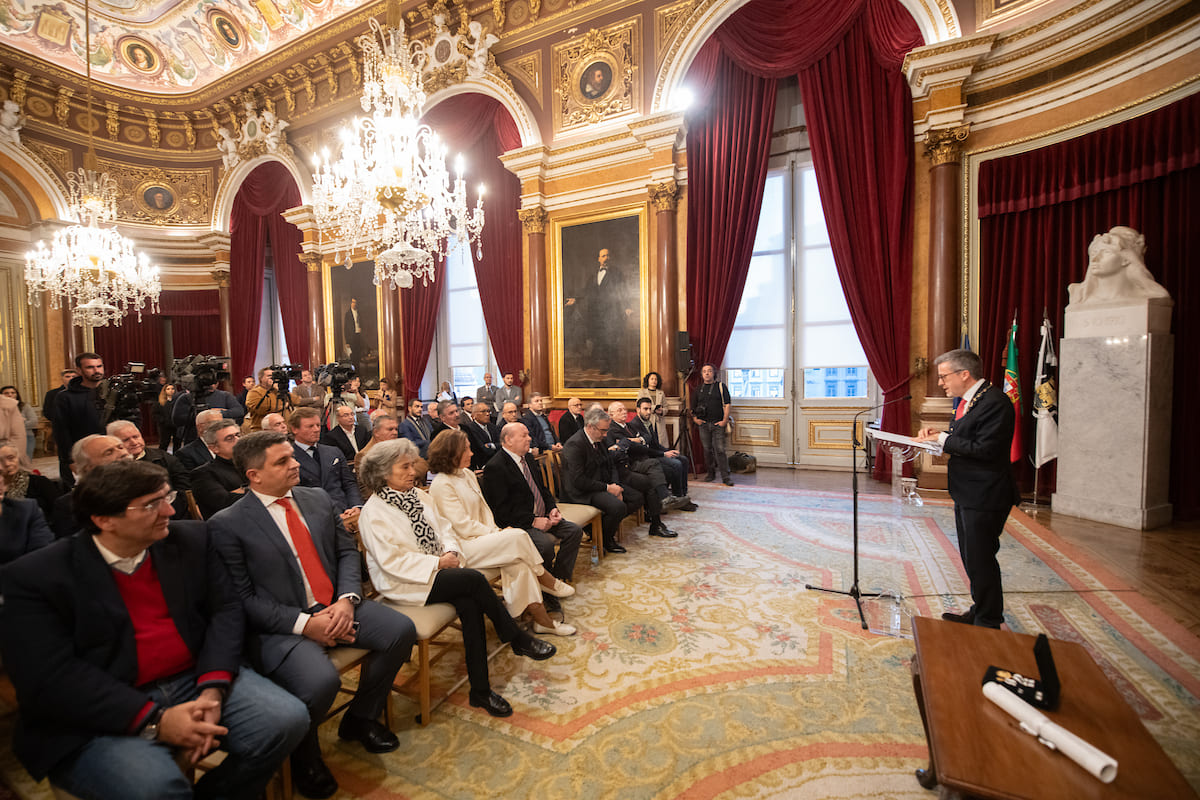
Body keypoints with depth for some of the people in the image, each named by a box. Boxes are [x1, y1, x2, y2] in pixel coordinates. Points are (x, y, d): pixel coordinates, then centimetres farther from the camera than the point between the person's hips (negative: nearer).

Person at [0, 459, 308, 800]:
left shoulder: (191, 539, 4)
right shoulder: (34, 577, -7)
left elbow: (225, 609, 3)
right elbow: (50, 678, -12)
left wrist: (213, 689, -13)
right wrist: (154, 720, -21)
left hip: (195, 681, 4)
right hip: (108, 715, -3)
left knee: (286, 718, -15)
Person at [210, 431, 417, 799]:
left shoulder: (318, 499, 7)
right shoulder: (227, 524, -8)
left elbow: (347, 552, 9)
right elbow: (242, 599, -9)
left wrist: (347, 600, -9)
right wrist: (303, 623, -18)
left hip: (335, 607, 6)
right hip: (279, 625, -5)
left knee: (401, 629, -12)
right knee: (321, 681, -30)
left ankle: (360, 717, 17)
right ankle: (304, 754, 9)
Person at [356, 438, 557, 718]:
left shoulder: (419, 496, 12)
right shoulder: (373, 512, -10)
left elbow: (443, 528, 14)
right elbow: (391, 561, -16)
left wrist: (451, 552, -7)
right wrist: (436, 562, -18)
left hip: (438, 569, 6)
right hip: (403, 584, -6)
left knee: (470, 604, -24)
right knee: (474, 579, -27)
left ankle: (480, 691, -13)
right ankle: (519, 640, -9)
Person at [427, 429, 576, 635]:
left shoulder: (467, 474, 12)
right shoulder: (441, 485, -14)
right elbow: (463, 526, -17)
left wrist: (495, 531, -4)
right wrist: (496, 534, -13)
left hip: (479, 538, 8)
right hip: (461, 547, -8)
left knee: (518, 562, -20)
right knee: (518, 537, -25)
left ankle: (541, 619, -13)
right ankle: (547, 581, -5)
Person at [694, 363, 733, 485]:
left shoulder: (721, 386, 3)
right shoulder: (699, 389, 13)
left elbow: (727, 404, -2)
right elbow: (694, 406, 20)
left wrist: (725, 420, -10)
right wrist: (695, 418, 5)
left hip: (718, 424, -4)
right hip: (704, 424, 4)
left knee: (720, 450, -9)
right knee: (707, 450, 9)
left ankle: (725, 477, -6)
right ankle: (711, 473, 22)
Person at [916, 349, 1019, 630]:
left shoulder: (994, 402, -19)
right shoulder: (967, 400, 12)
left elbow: (984, 449, -25)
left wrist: (942, 438, -18)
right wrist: (939, 434, 0)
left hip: (984, 497, -10)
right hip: (967, 493, 10)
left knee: (980, 560, 1)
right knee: (971, 558, 21)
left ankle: (988, 624, 16)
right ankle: (979, 611, 37)